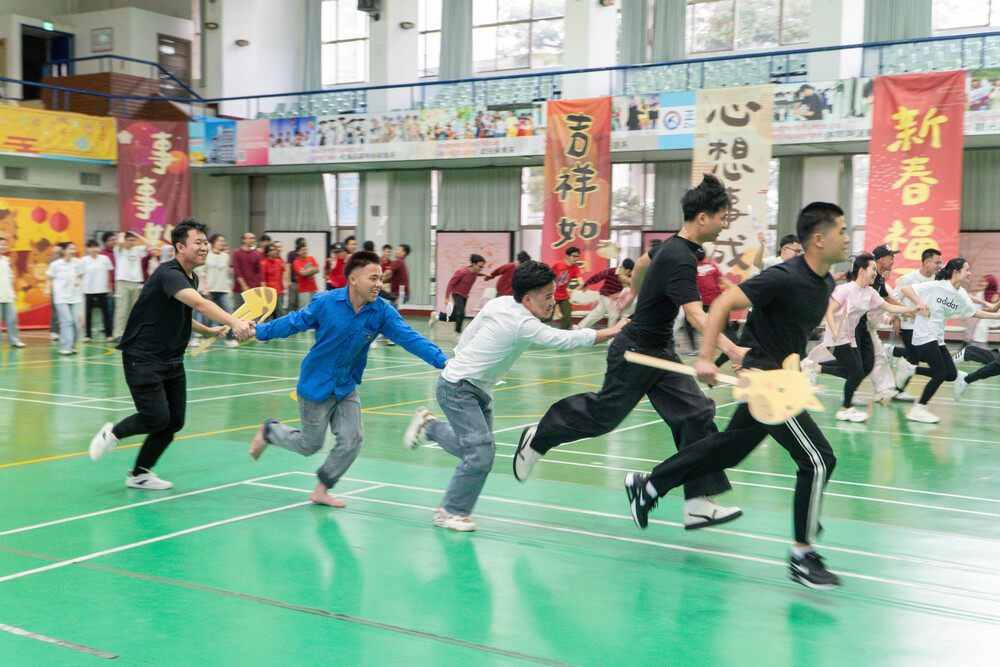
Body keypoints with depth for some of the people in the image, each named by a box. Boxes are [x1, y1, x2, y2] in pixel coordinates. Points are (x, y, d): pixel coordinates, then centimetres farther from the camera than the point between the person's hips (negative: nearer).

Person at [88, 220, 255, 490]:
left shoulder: (191, 278, 9)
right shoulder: (168, 274, -21)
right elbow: (198, 303, -40)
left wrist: (209, 331, 15)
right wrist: (234, 322, -53)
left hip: (171, 360, 9)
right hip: (142, 358, -9)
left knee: (174, 422, 5)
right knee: (157, 418, -16)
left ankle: (139, 474, 22)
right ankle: (113, 432, 15)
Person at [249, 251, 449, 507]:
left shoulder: (382, 312, -11)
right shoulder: (325, 302, -17)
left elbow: (410, 338, -19)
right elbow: (294, 322, -2)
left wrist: (442, 360, -31)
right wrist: (257, 331, 1)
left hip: (346, 388, 4)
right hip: (315, 386, -4)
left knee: (352, 440, -2)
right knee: (310, 444, 6)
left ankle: (322, 489, 21)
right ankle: (268, 431, 36)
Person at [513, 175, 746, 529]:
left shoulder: (673, 244, 4)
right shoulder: (680, 259, -26)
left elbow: (643, 261, 26)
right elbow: (695, 314, -39)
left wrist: (632, 291, 44)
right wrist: (730, 348, -50)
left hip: (660, 353, 9)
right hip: (635, 353, -9)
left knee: (696, 414, -1)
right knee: (605, 413, 7)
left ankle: (698, 504, -1)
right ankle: (539, 437, 32)